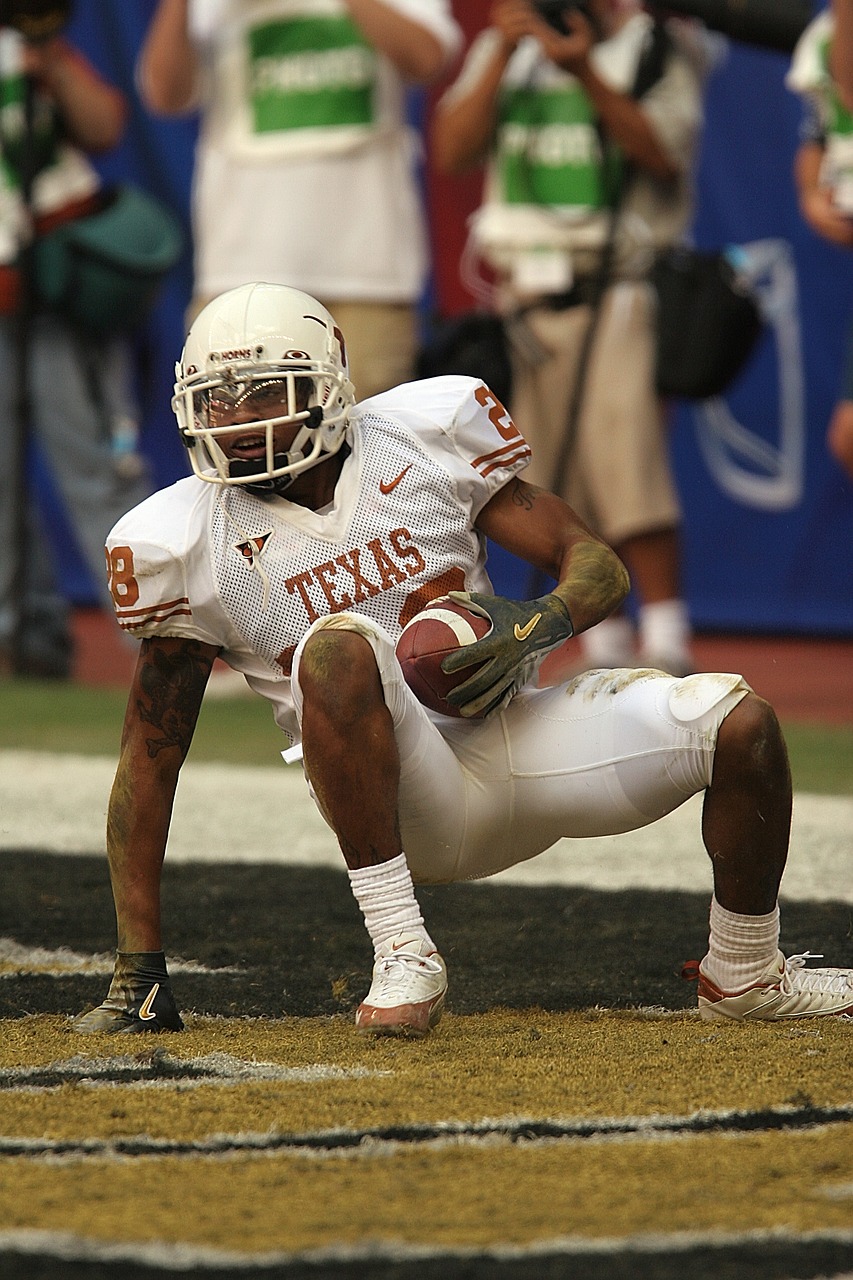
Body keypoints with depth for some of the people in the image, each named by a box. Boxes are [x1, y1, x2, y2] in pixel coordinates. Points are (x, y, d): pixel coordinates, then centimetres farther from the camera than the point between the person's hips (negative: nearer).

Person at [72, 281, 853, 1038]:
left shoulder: (425, 436, -1)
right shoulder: (191, 542, -3)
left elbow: (597, 564, 4)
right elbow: (151, 751, 0)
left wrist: (537, 626, -21)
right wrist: (137, 969, -5)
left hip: (516, 736, 3)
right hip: (406, 801, -3)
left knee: (740, 723, -15)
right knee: (339, 645, -34)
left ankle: (743, 979, 12)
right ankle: (402, 957, -32)